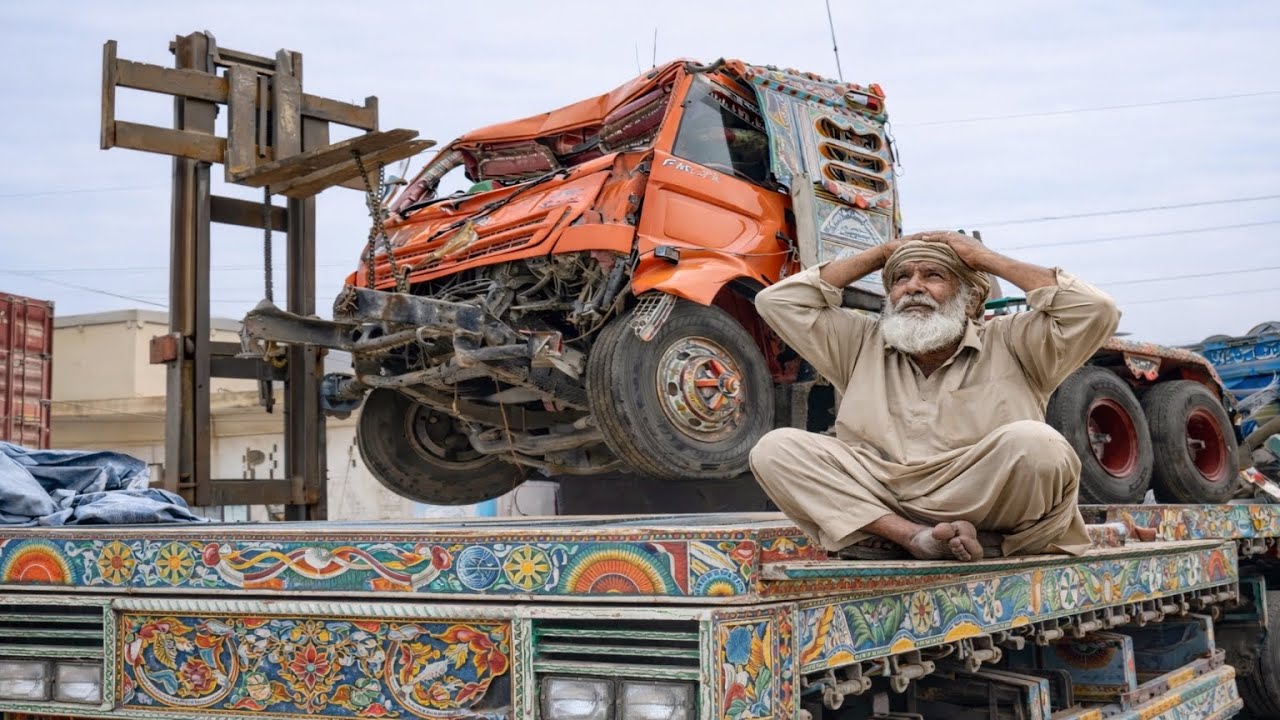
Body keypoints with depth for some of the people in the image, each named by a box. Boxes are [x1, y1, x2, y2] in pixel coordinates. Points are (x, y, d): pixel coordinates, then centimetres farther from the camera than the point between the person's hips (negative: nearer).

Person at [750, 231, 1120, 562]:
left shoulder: (1007, 345, 12)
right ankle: (916, 537, -29)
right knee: (775, 448, -17)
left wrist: (985, 258, 5)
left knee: (1033, 442, -33)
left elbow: (1095, 311, -3)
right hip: (877, 501, 3)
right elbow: (776, 301, 16)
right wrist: (878, 256, 16)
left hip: (985, 504, -2)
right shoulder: (864, 345, 21)